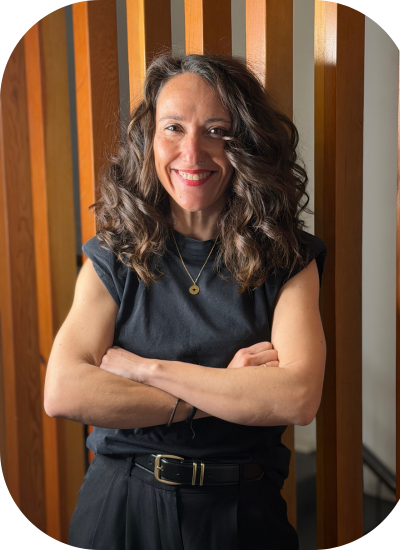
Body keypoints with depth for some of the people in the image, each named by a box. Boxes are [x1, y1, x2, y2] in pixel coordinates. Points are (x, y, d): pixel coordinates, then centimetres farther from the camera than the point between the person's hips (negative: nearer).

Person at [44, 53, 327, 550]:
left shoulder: (289, 262, -6)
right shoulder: (113, 259, -5)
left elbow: (299, 398, -20)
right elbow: (63, 393, -17)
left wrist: (143, 367, -19)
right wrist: (228, 394, -19)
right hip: (122, 508, 0)